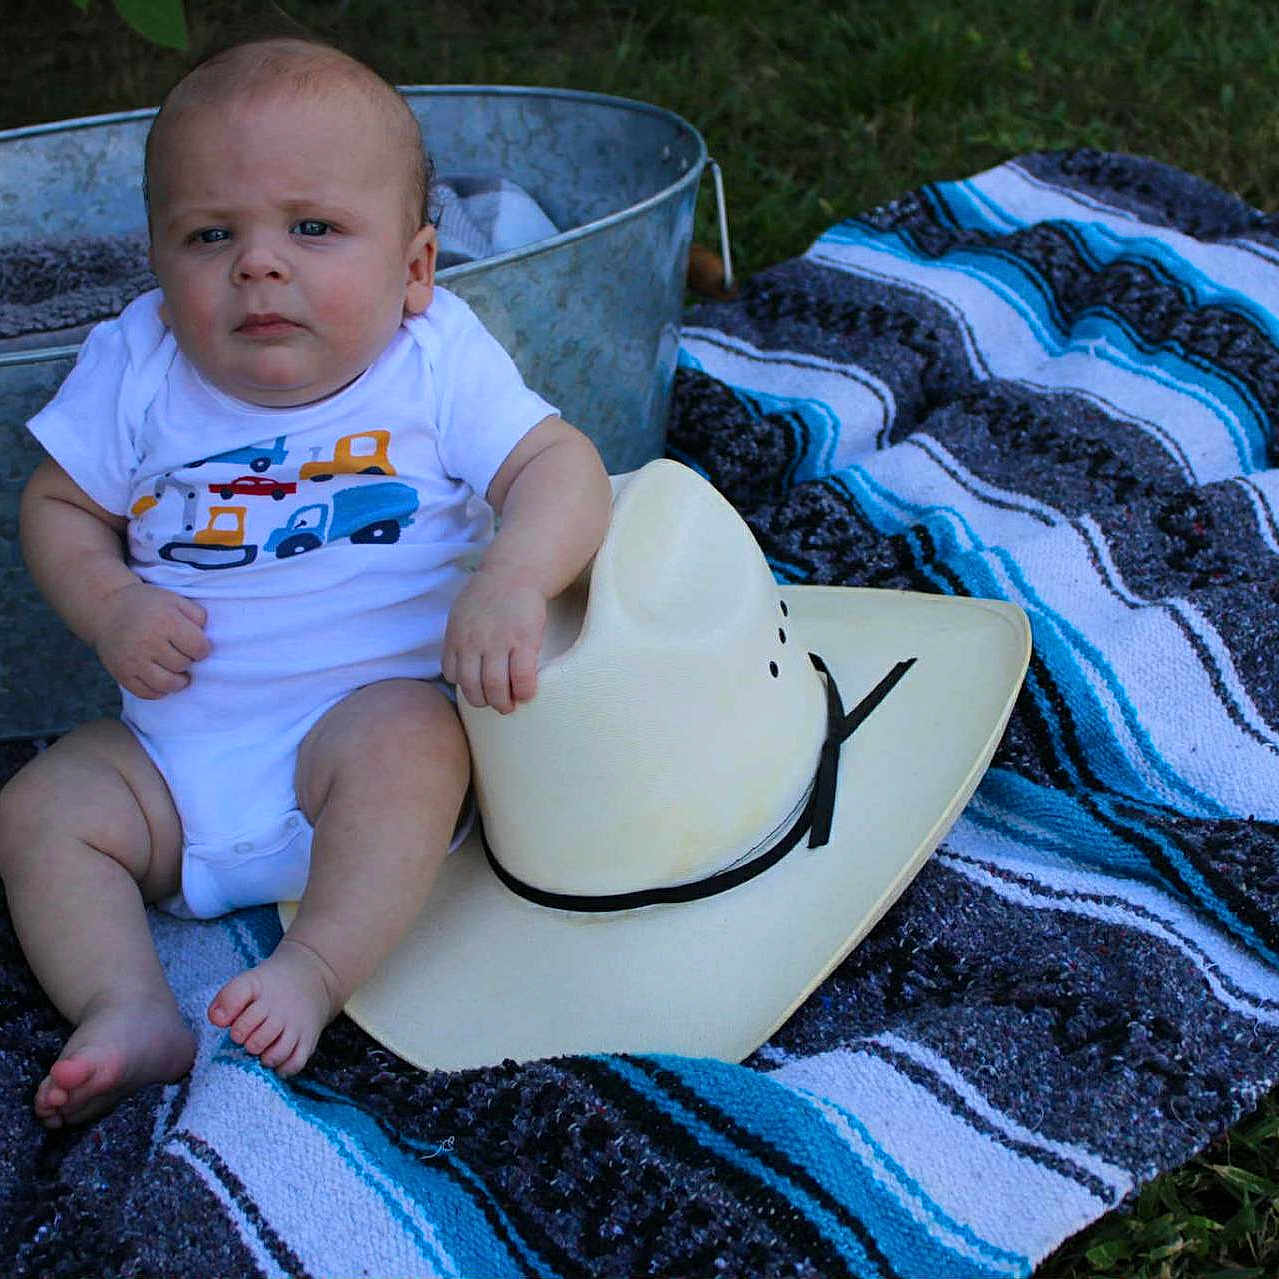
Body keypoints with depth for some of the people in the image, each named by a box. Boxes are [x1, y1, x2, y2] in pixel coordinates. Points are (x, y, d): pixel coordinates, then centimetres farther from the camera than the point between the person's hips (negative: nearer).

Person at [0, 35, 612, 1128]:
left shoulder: (437, 363, -8)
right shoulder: (137, 369, 0)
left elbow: (561, 467, -16)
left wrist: (513, 580, -37)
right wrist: (109, 606, -12)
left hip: (373, 705, -3)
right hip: (175, 748, 4)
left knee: (404, 739, -34)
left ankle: (316, 974, -31)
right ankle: (132, 1011, -17)